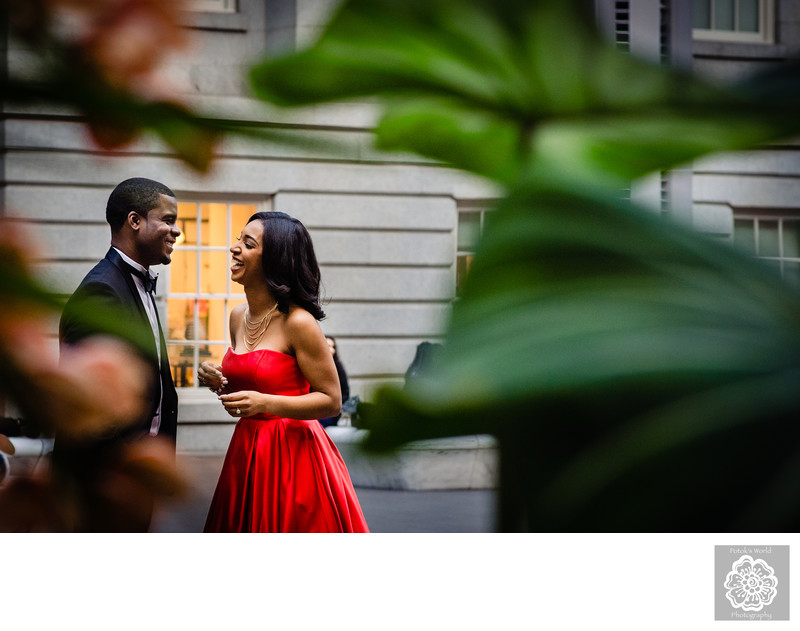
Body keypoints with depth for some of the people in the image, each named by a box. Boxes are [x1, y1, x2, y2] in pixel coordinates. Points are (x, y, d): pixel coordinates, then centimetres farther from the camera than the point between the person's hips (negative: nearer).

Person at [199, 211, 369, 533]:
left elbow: (331, 401, -13)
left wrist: (266, 403, -23)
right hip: (248, 454, 7)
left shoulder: (298, 323, -14)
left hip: (292, 457, -7)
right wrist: (218, 381, 0)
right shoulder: (238, 316, 8)